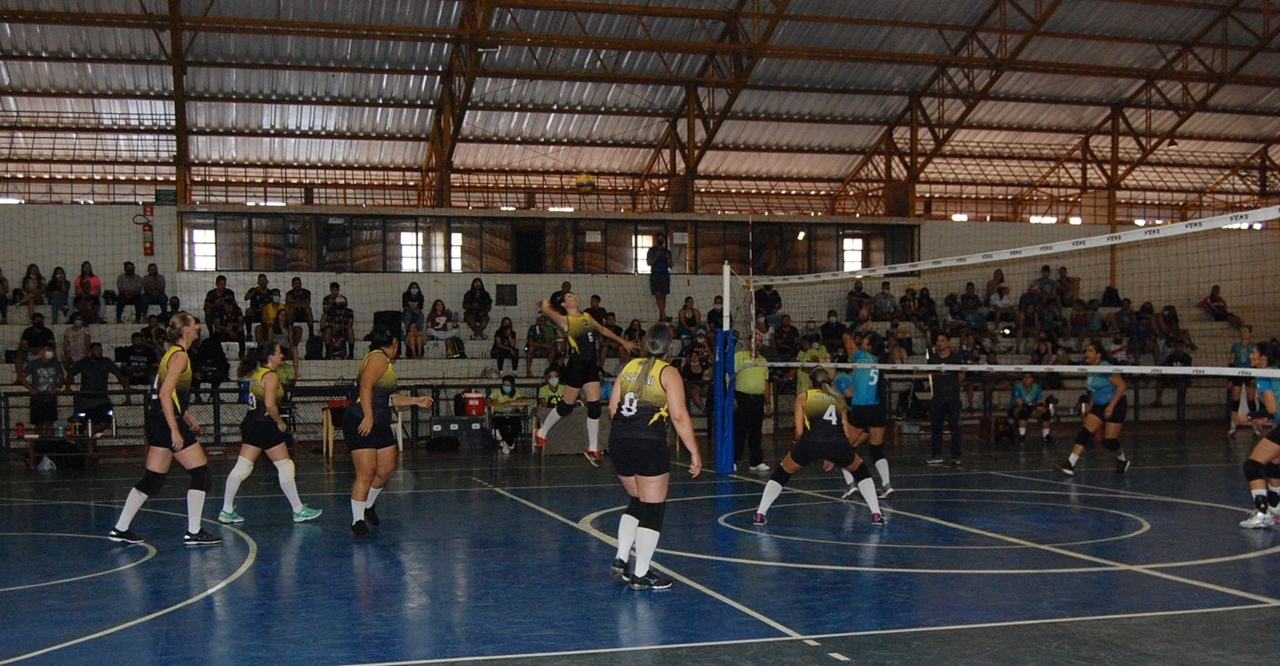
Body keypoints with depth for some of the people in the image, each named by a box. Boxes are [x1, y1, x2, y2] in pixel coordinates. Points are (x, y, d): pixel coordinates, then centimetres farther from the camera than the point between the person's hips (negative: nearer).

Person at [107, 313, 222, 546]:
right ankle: (193, 533, -2)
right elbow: (165, 393, -21)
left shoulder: (173, 353, 16)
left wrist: (185, 415, 22)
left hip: (157, 420, 10)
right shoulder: (180, 356, -13)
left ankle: (120, 529, 17)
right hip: (168, 421, -10)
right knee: (201, 474, -4)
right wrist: (175, 430, -23)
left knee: (152, 480, 14)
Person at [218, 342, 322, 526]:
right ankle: (299, 511, 8)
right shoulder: (270, 376, -14)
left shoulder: (256, 373, 13)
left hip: (251, 423, 9)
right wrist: (280, 422, -13)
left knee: (242, 467, 7)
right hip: (266, 426, -9)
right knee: (285, 467, 1)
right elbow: (270, 404, -24)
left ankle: (226, 511, 6)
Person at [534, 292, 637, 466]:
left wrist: (622, 342, 31)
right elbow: (545, 309, -13)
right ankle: (541, 433, 24)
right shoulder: (564, 320, -3)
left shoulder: (587, 317, 16)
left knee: (594, 407, 0)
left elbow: (603, 330, 28)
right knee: (567, 405, 3)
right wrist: (545, 303, 10)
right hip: (576, 365, -6)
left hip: (592, 365, 6)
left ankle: (593, 449, 7)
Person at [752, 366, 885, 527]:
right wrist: (832, 456, 35)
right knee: (860, 471, 31)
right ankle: (876, 515, 23)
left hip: (811, 441, -2)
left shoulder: (803, 397, 22)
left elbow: (799, 431, 13)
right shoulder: (838, 399, 30)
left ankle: (760, 514, 13)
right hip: (838, 444, 2)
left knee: (781, 473, 22)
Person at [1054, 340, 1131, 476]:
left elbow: (1121, 386, -20)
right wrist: (1090, 406, 15)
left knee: (1109, 441, -5)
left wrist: (1111, 405, -24)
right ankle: (1070, 465, -14)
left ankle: (1123, 460, 26)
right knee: (1084, 433, -7)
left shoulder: (1106, 368, -19)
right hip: (1099, 406, 8)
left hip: (1115, 406, -8)